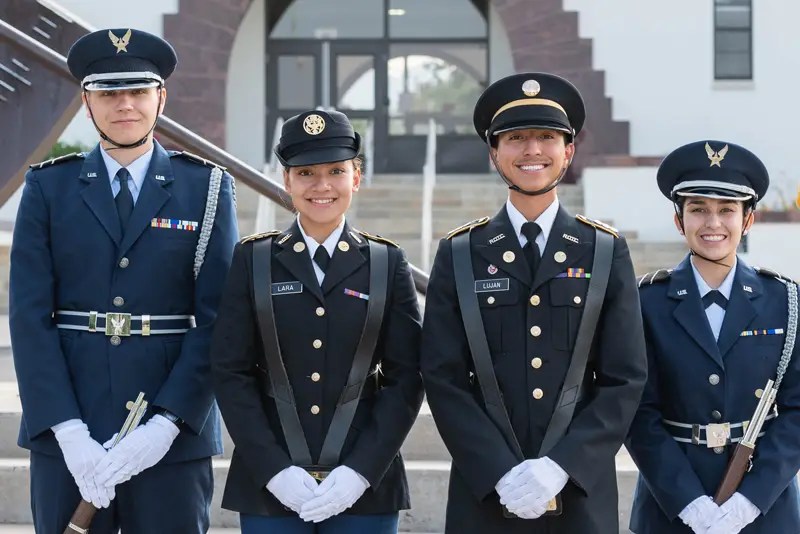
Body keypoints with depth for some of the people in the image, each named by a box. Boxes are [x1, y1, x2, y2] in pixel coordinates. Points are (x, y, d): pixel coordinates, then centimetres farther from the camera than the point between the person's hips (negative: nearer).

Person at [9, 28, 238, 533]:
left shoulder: (206, 188, 4)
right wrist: (68, 433, -12)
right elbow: (30, 316, -1)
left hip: (173, 438, 0)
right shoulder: (48, 188, 6)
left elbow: (218, 319, -2)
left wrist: (165, 426, -13)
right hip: (66, 438, 1)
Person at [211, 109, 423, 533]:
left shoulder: (387, 263, 5)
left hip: (364, 486, 0)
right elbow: (231, 373, 0)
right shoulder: (253, 259, 5)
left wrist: (361, 471, -11)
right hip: (268, 488, 0)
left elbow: (406, 378, 1)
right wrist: (274, 470, -11)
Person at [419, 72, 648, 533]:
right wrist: (501, 474, -13)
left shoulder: (607, 252, 5)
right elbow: (444, 379, -1)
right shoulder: (459, 256, 5)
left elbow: (625, 380, 0)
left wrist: (561, 467, -12)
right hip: (484, 495, 0)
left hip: (582, 494, 0)